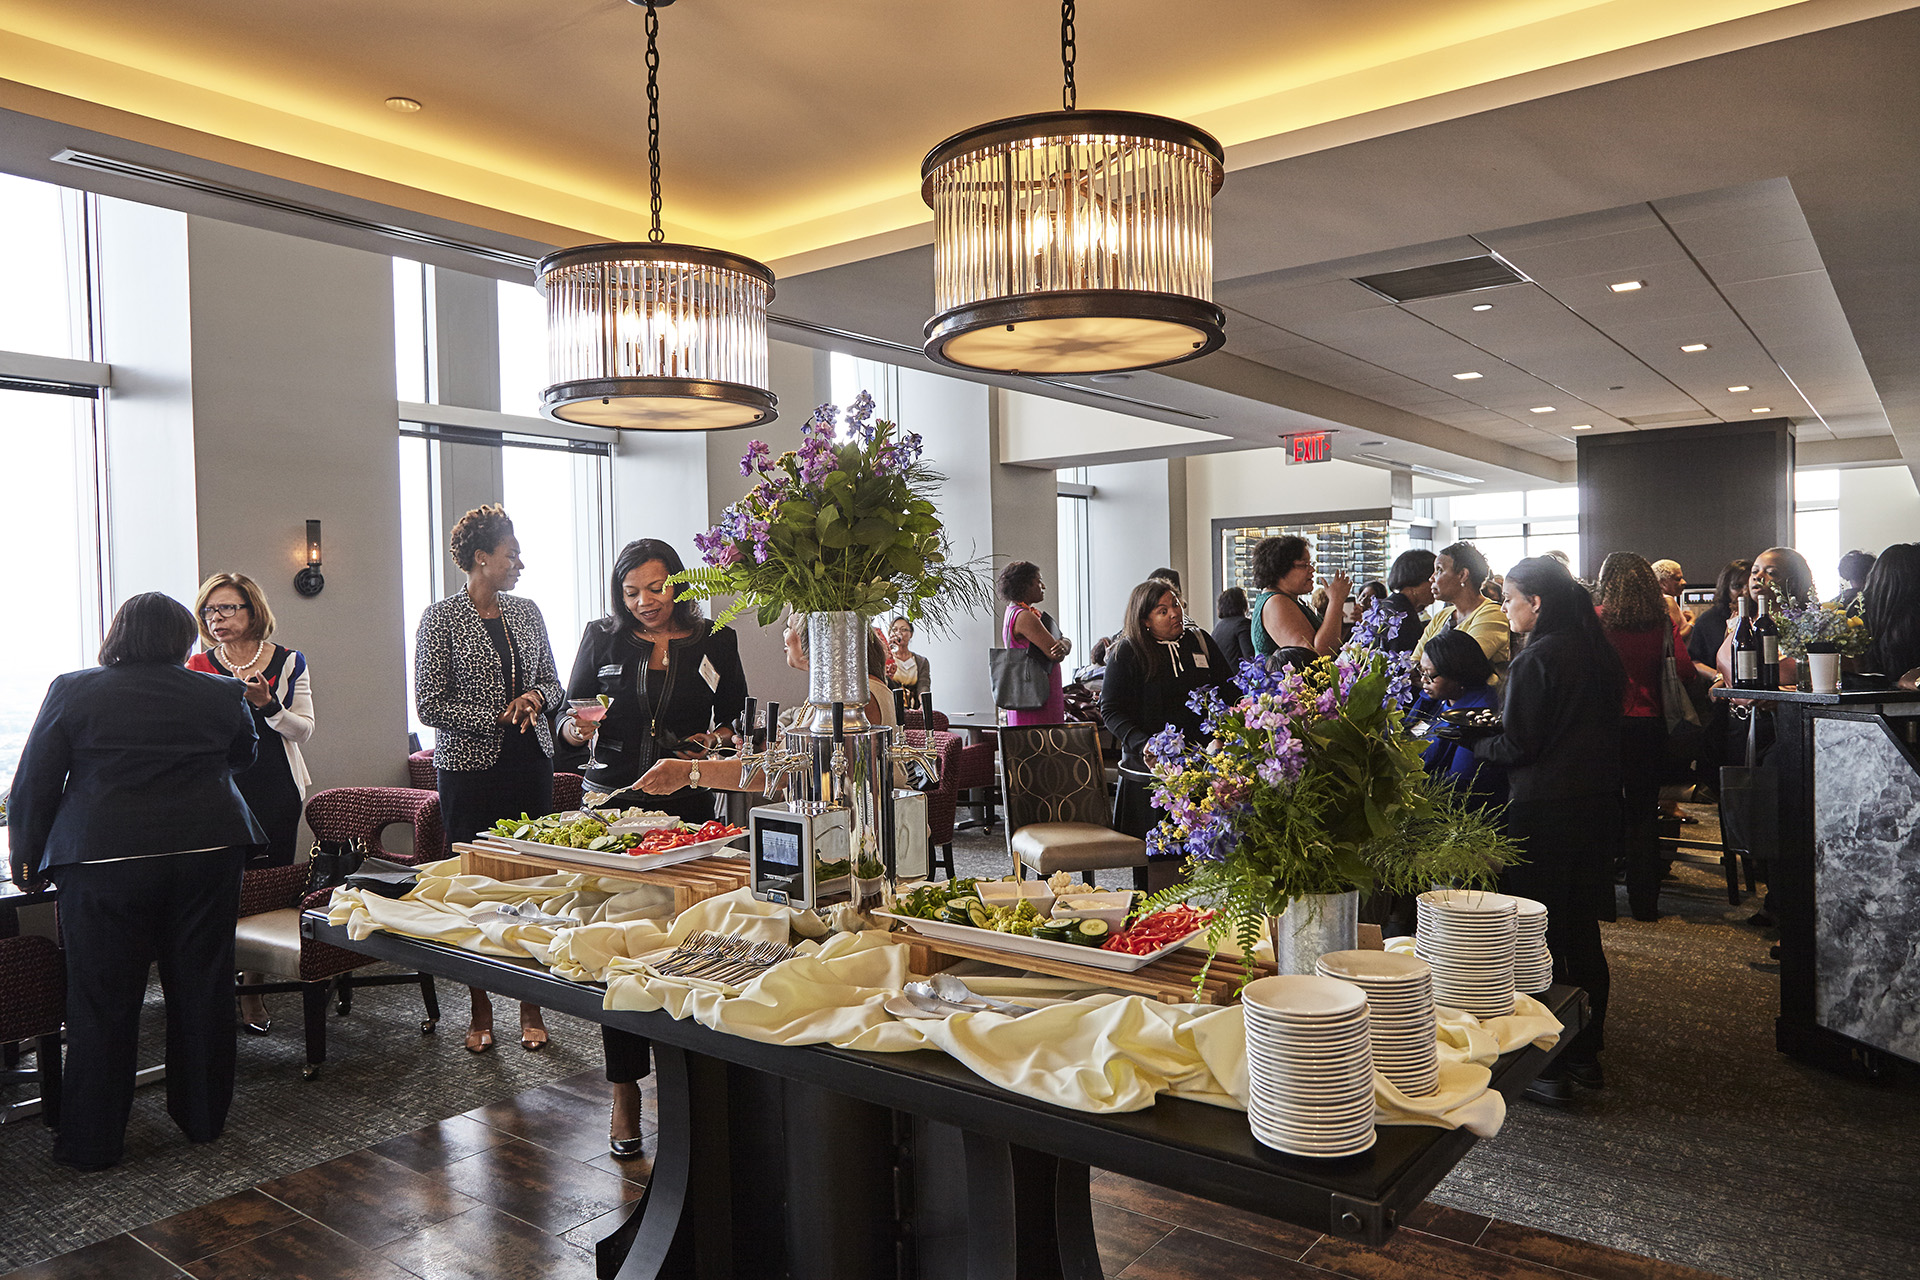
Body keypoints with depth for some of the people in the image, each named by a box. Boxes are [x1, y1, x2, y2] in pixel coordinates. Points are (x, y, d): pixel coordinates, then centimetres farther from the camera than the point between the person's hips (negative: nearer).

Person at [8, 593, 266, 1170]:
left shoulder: (71, 690, 1)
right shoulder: (221, 694, 3)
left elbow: (33, 785, 3)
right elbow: (243, 754, 21)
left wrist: (26, 857, 14)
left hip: (103, 858, -1)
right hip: (208, 852, 1)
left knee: (101, 999, 8)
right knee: (201, 987, 11)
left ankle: (92, 1143, 17)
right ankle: (204, 1118, 23)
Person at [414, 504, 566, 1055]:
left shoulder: (526, 612, 10)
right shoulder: (442, 617, -4)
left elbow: (553, 683, 17)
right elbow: (431, 704, -8)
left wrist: (535, 696, -5)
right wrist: (498, 717, -13)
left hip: (530, 763, 4)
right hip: (471, 768, -4)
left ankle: (531, 1007, 15)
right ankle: (480, 1011, 16)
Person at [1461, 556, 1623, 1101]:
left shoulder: (1534, 661, -16)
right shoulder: (1600, 653, 8)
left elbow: (1517, 746, -16)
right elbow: (1604, 729, 16)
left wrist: (1472, 741, 1)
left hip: (1543, 811, -8)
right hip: (1599, 804, 8)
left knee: (1540, 938, 0)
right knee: (1583, 931, 16)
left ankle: (1546, 1065, 6)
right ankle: (1585, 1051, 27)